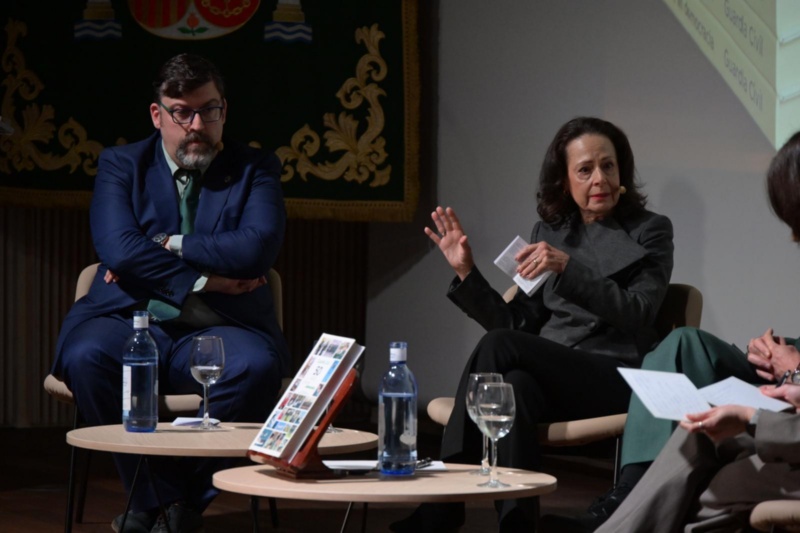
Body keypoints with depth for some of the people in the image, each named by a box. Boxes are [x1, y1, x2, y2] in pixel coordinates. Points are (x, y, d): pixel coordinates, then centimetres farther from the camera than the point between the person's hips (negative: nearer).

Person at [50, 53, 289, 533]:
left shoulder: (255, 169, 9)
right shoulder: (121, 165, 11)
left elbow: (257, 248, -10)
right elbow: (119, 250, -7)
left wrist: (163, 246, -8)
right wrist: (203, 282, -11)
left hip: (217, 331, 0)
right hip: (130, 320, 1)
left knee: (257, 366, -34)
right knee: (86, 357, -33)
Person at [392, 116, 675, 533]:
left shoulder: (650, 231, 6)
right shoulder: (549, 232, 18)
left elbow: (636, 315, -10)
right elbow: (518, 323, 16)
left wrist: (567, 267, -20)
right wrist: (466, 272, 4)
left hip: (618, 379, -4)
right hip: (552, 376, 4)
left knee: (498, 344, -27)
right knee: (514, 386, -35)